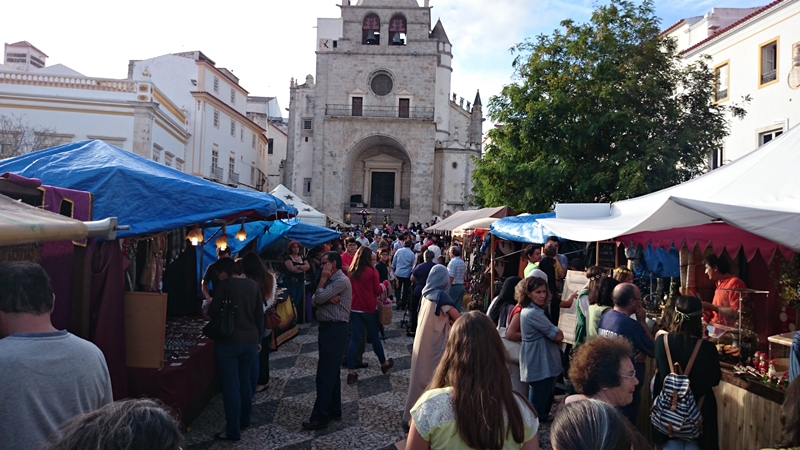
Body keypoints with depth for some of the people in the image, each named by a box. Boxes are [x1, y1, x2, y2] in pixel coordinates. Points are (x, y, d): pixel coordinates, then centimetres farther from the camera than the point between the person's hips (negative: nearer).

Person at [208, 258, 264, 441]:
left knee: (231, 385, 0)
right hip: (250, 340, 6)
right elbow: (260, 316, 8)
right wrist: (259, 340, 17)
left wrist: (211, 304, 15)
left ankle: (233, 431, 6)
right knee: (245, 380, 20)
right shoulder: (253, 285, 5)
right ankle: (245, 420, 34)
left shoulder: (226, 285, -11)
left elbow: (213, 312, -7)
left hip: (229, 341, -6)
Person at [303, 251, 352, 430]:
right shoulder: (332, 280, 16)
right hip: (329, 328, 10)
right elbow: (315, 300, 5)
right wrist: (328, 299, -15)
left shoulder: (341, 281, -14)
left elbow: (319, 298, -20)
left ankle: (320, 417, -1)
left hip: (335, 329, -10)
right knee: (331, 372, 15)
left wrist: (323, 278, -8)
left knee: (325, 374, -6)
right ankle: (334, 410, 24)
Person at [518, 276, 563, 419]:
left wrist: (554, 332, -4)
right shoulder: (534, 313, -21)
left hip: (537, 363, 10)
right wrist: (558, 332, 3)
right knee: (537, 409, 0)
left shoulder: (527, 311, 10)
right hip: (541, 365, -10)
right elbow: (558, 336, -18)